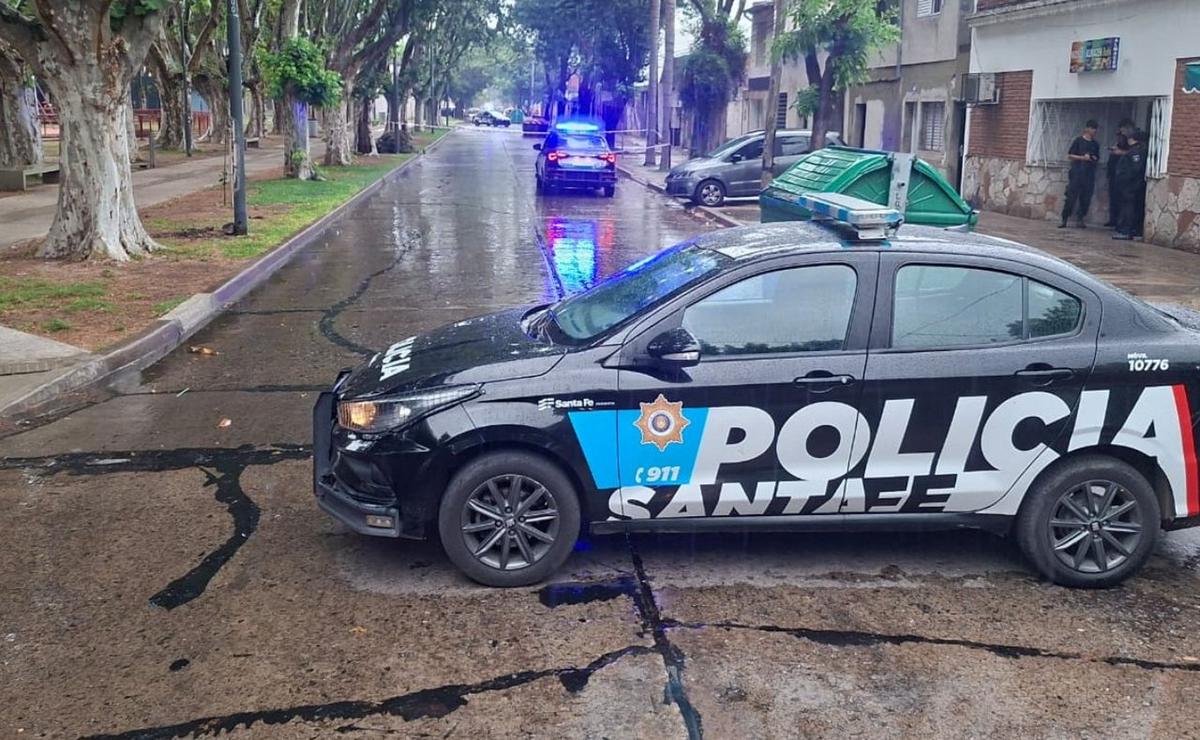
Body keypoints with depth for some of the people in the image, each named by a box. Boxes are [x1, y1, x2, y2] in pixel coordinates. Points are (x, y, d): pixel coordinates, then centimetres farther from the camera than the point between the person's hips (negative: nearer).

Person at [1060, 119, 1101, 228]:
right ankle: (1064, 220, -5)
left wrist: (1094, 159, 1)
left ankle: (1079, 219, 8)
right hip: (1077, 173, -4)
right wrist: (1083, 157, -12)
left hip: (1089, 175, 5)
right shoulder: (1079, 140, 2)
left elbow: (1097, 157, 25)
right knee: (1071, 197, -8)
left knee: (1086, 198, 0)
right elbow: (1069, 155, 0)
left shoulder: (1095, 144, 15)